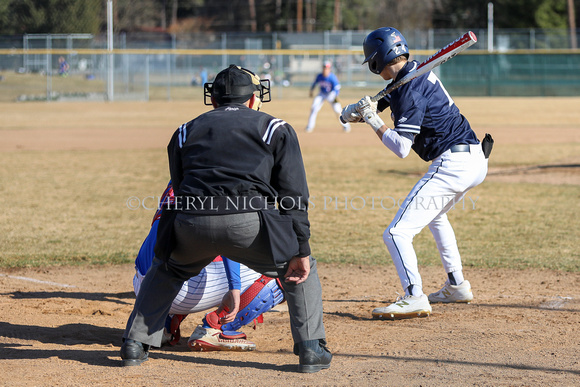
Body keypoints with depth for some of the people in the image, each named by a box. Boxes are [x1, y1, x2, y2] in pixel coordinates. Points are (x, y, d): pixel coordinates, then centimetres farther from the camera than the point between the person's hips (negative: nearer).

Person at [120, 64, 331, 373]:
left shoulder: (185, 132, 29)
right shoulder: (276, 130, 21)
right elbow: (293, 196, 10)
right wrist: (301, 251, 5)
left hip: (190, 224, 2)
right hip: (247, 221, -2)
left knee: (166, 270, 34)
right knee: (300, 268, 23)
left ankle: (135, 343, 25)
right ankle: (311, 348, 11)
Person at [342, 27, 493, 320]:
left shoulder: (411, 90, -17)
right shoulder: (417, 74, 13)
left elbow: (401, 148, -20)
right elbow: (379, 103, 22)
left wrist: (373, 121, -8)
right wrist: (357, 110, 2)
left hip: (452, 166, -10)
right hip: (476, 160, 10)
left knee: (397, 233, -12)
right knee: (433, 215, 35)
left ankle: (414, 298, -23)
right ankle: (457, 287, 37)